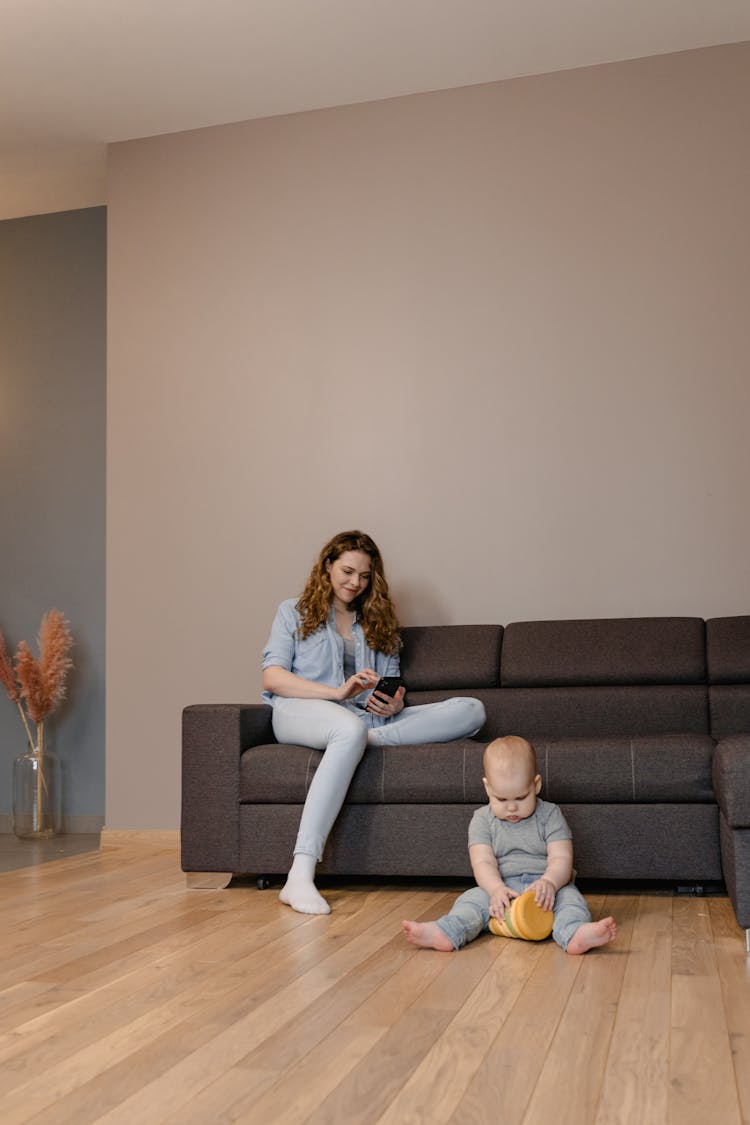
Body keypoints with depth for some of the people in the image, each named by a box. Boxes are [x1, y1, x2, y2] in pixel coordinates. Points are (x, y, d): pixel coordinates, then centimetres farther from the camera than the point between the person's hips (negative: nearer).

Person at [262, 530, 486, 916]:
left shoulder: (378, 622, 27)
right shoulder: (294, 612, 17)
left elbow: (391, 685, 19)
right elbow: (272, 678, 2)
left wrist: (394, 703, -8)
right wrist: (338, 692, -12)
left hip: (368, 717, 4)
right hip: (299, 711, -4)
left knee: (471, 710, -15)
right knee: (351, 728, -44)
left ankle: (371, 738, -35)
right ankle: (300, 874, -50)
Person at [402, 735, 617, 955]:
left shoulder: (550, 815, 3)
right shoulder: (482, 819, 4)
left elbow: (561, 859, -7)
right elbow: (483, 862, -7)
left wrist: (549, 882, -31)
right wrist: (496, 889, -29)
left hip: (543, 888, -1)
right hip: (500, 889, 1)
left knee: (569, 895, -31)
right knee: (473, 898, -25)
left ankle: (575, 934, -60)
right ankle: (445, 933, -50)